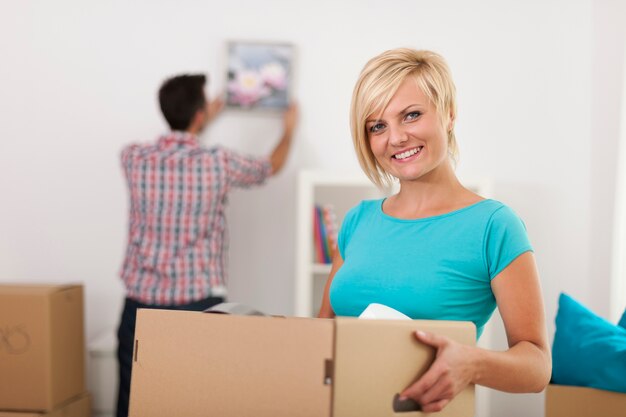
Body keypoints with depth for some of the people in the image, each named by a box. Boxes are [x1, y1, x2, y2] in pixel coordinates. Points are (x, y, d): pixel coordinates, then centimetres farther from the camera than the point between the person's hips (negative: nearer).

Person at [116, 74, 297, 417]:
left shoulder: (134, 159, 0)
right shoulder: (219, 163, -7)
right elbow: (272, 167, 14)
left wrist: (200, 123, 40)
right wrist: (289, 129, 34)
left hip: (141, 302, 3)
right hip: (197, 303, -2)